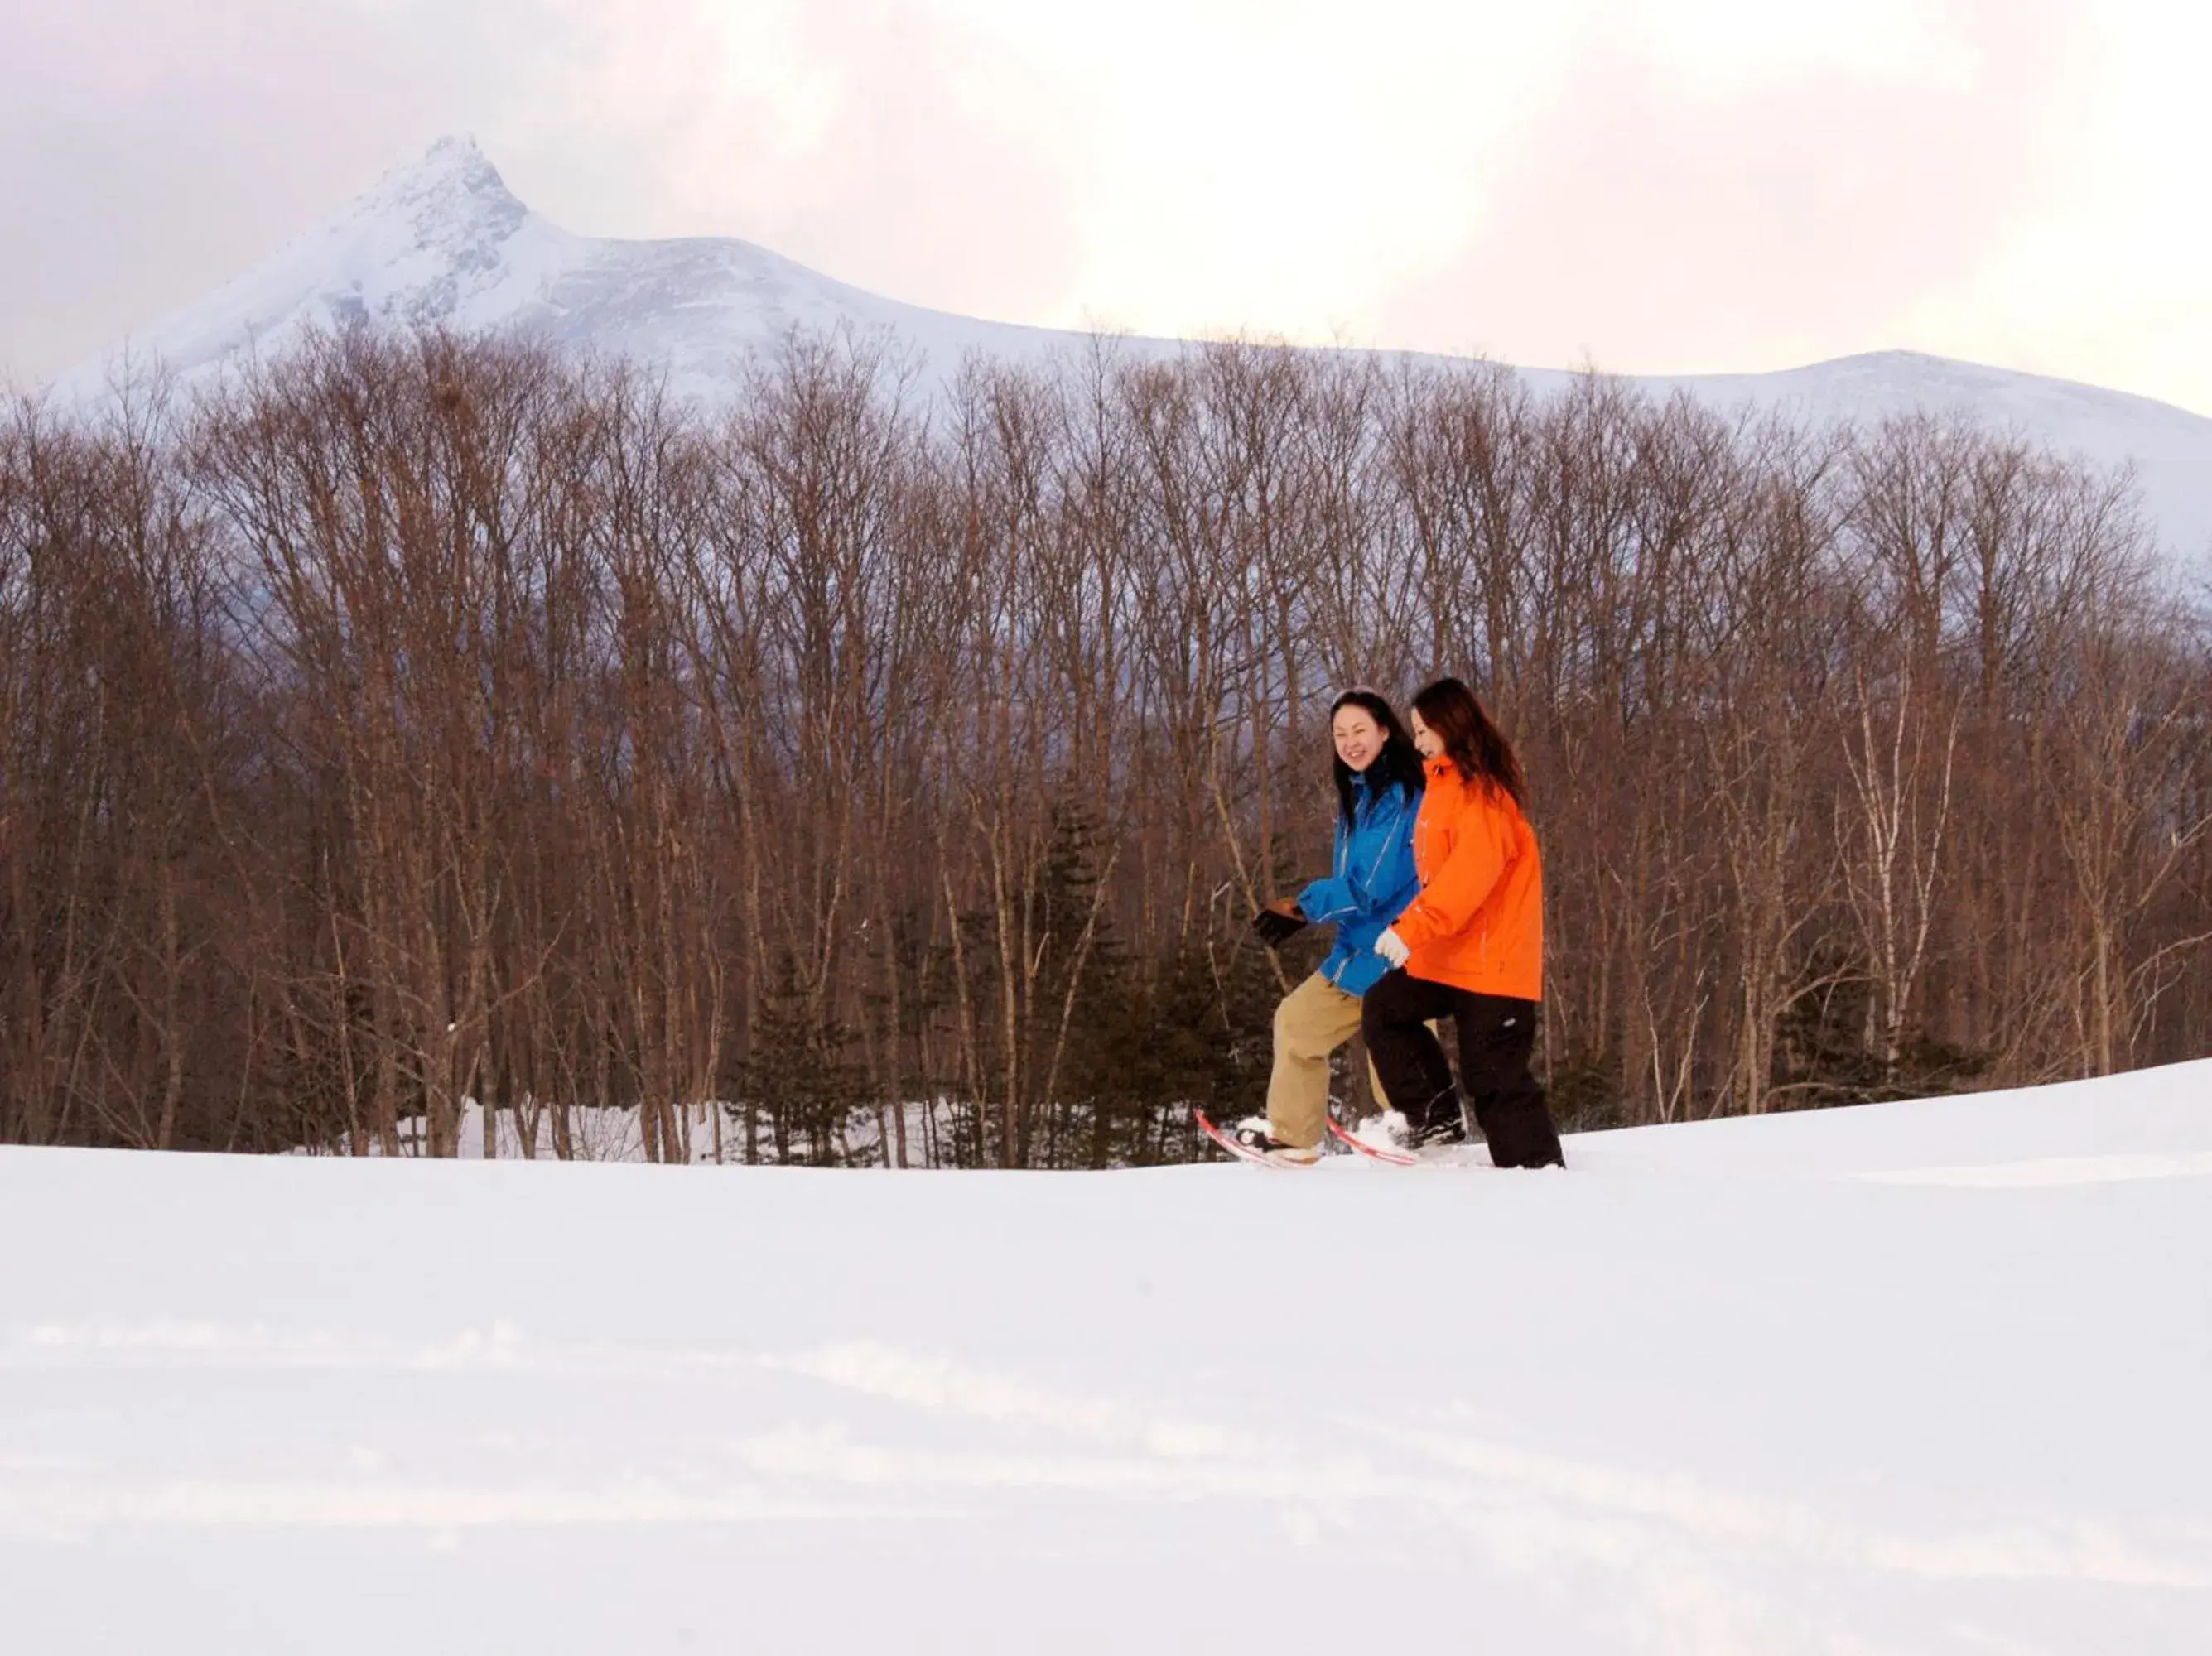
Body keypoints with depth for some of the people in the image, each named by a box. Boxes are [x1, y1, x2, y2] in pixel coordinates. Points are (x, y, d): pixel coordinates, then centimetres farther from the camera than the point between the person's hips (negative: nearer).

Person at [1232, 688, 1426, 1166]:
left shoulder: (1403, 796, -18)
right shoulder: (1357, 795, 13)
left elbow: (1372, 885, -23)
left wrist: (1301, 908, -13)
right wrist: (1301, 913, 4)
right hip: (1357, 950, 10)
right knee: (1296, 1020, 17)